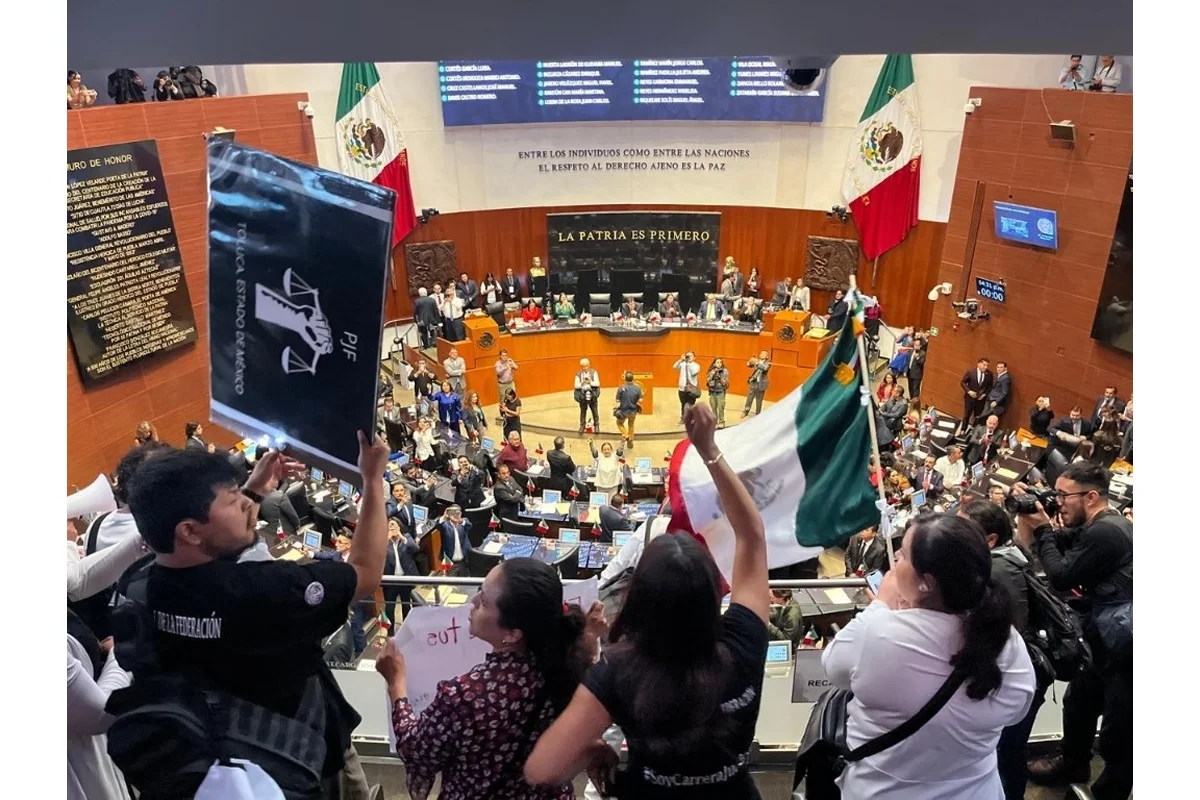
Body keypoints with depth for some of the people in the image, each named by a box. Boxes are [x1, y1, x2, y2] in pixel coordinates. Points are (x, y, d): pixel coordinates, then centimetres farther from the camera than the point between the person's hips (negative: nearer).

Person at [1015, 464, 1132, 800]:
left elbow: (1060, 577, -18)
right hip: (1106, 641, 11)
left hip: (1125, 648, -11)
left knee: (1117, 732, 3)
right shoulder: (1091, 528, 9)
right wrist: (1025, 512, -2)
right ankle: (1073, 765, 45)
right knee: (1077, 704, 25)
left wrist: (1043, 527, -11)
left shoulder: (1106, 532, -23)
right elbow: (1028, 544, 14)